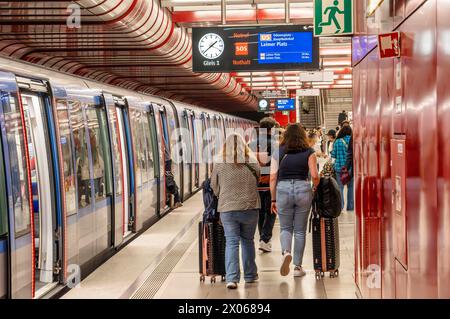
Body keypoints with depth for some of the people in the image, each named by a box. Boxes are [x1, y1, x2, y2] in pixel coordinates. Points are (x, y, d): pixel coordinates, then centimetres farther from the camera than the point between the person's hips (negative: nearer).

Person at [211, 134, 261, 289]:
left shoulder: (219, 162, -4)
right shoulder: (252, 161, -3)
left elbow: (214, 186, 6)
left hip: (227, 208, -1)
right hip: (250, 207, 1)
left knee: (231, 242, 1)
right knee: (248, 241, 16)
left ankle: (232, 278, -9)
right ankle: (250, 275, 26)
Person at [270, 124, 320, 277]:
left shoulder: (278, 153, 4)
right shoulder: (309, 152, 2)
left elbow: (273, 178, 1)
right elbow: (315, 176, -6)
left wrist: (273, 199, 8)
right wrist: (316, 189, 14)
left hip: (283, 190, 0)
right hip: (303, 189, 0)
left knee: (285, 228, 14)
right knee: (300, 230, 10)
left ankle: (286, 252, -15)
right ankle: (298, 267, 13)